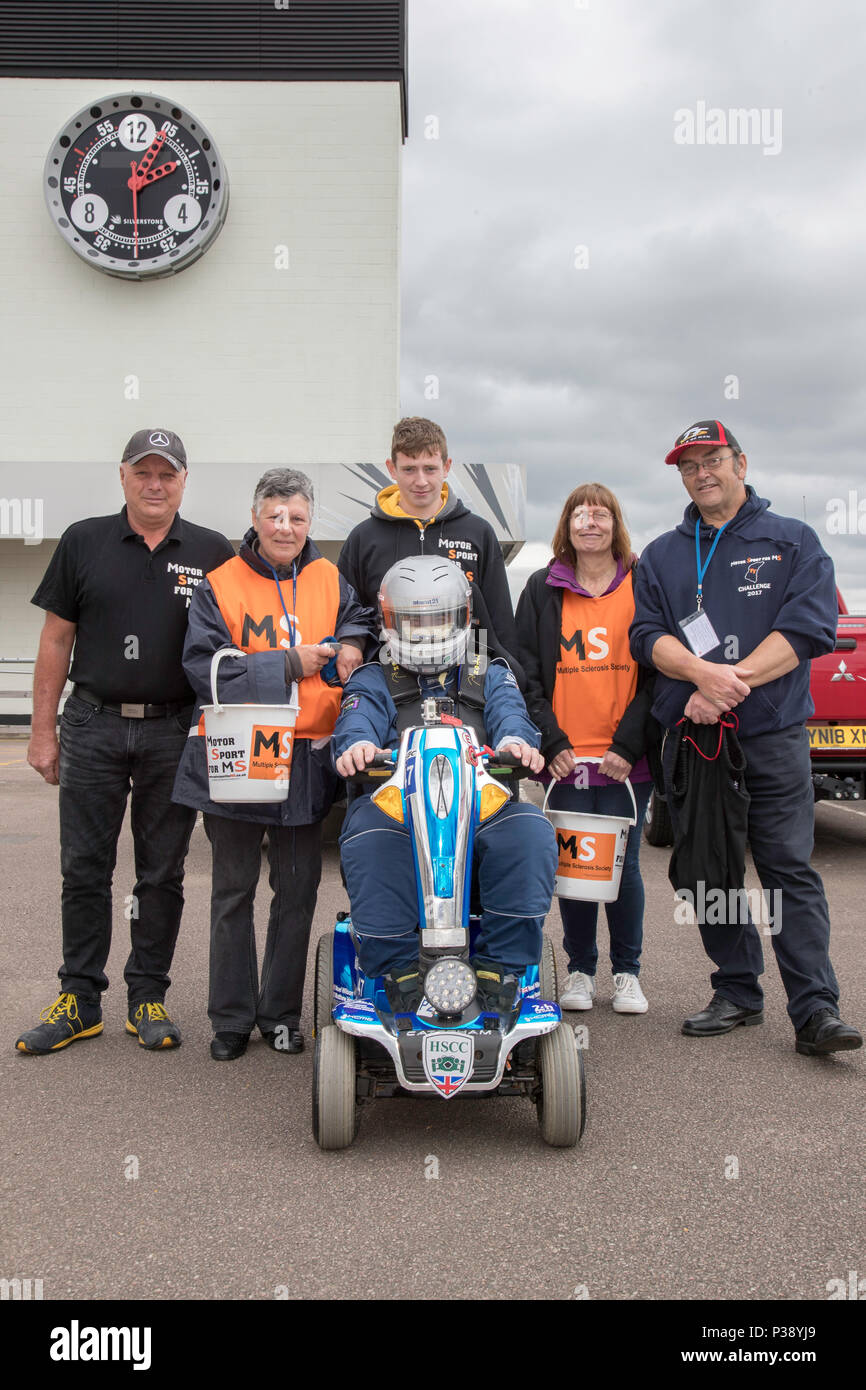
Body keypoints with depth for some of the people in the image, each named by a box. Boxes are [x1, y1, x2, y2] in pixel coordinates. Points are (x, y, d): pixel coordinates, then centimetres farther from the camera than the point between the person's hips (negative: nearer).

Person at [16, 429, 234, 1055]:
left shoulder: (212, 553, 4)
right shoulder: (83, 542, 6)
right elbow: (57, 640, 6)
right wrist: (43, 731, 2)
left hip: (175, 734, 0)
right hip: (92, 728, 1)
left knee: (162, 875, 7)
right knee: (84, 870, 5)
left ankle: (149, 996, 19)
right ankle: (80, 999, 16)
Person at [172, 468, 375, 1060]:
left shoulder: (330, 580, 5)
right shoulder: (221, 586, -4)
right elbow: (205, 668, -13)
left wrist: (350, 644, -11)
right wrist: (291, 664, -17)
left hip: (307, 761, 3)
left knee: (298, 891, 11)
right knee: (233, 892, 9)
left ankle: (280, 1013, 26)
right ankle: (232, 1018, 21)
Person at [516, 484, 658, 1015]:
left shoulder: (643, 586, 5)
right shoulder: (542, 589, 9)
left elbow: (657, 670, 1)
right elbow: (527, 672, 6)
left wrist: (629, 742, -8)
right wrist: (550, 741, -4)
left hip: (626, 759, -1)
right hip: (565, 757, 1)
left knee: (623, 865, 3)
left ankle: (628, 972, 19)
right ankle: (580, 970, 20)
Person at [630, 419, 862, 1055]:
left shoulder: (794, 542, 8)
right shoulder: (661, 555, 16)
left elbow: (809, 626, -6)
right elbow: (648, 633, 3)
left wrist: (733, 682, -16)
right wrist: (703, 672, -17)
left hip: (773, 734, -3)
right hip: (689, 735, 3)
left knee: (790, 867, -7)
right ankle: (738, 993, 18)